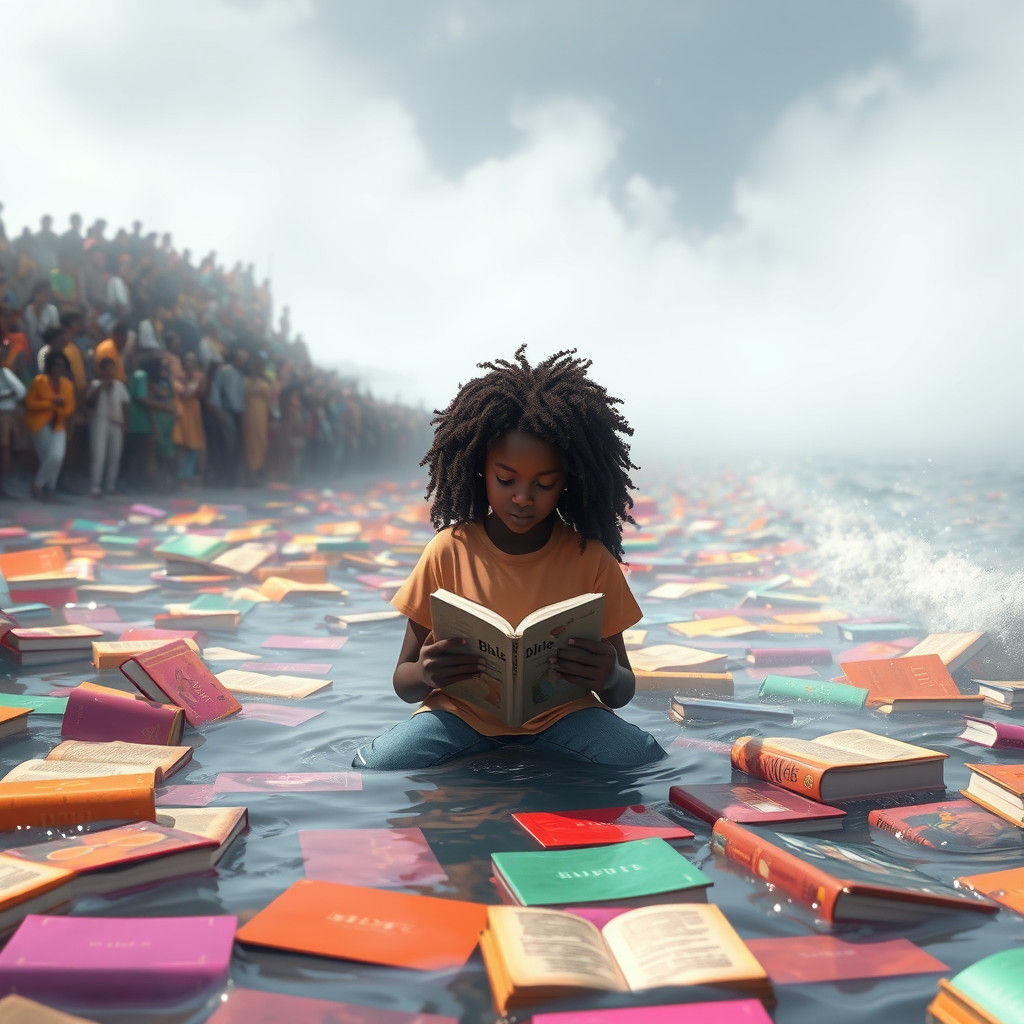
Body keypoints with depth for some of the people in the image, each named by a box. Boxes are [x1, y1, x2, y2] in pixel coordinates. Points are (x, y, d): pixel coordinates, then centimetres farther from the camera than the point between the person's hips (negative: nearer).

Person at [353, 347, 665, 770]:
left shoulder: (591, 559, -5)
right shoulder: (448, 551, -6)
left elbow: (622, 692, 2)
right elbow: (403, 681, 1)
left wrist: (612, 677, -25)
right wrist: (425, 675, -26)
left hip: (561, 713, 0)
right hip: (462, 709, 0)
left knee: (646, 760, -28)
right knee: (373, 767, -28)